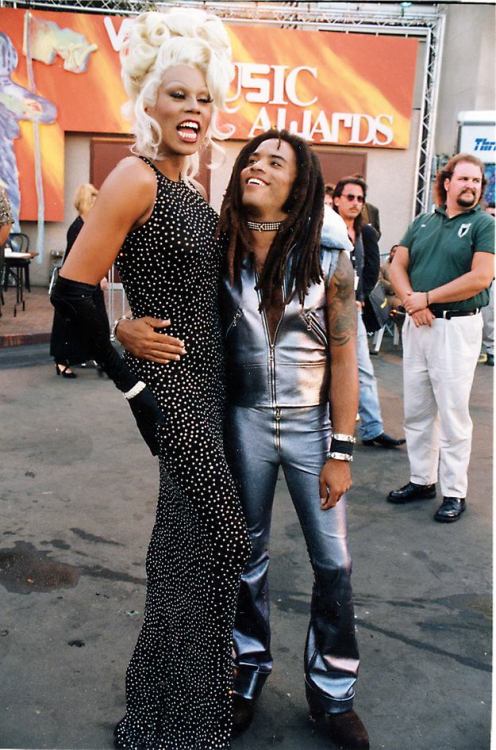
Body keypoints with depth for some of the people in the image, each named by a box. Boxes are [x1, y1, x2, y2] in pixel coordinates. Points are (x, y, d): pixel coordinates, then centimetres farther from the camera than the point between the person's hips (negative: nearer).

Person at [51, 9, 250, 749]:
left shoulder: (190, 187, 11)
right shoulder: (136, 177, -15)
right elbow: (73, 292, -19)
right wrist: (131, 383, -14)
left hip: (204, 383, 9)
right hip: (170, 386, -8)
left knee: (188, 540, 18)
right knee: (221, 539, 0)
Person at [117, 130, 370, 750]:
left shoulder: (328, 256, -10)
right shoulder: (217, 250, -6)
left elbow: (344, 356, -8)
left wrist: (340, 452, -9)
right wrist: (128, 330, -25)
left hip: (314, 422, -1)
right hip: (244, 420, 1)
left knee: (333, 561, 6)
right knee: (246, 553, 16)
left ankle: (332, 691, 28)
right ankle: (248, 670, 38)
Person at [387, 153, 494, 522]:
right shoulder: (422, 222, 12)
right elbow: (398, 265, 9)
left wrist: (427, 298, -12)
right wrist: (411, 299, -10)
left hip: (457, 327, -5)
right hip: (417, 324, 5)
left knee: (452, 414, -1)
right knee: (416, 411, 11)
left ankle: (454, 492, 11)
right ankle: (422, 479, 26)